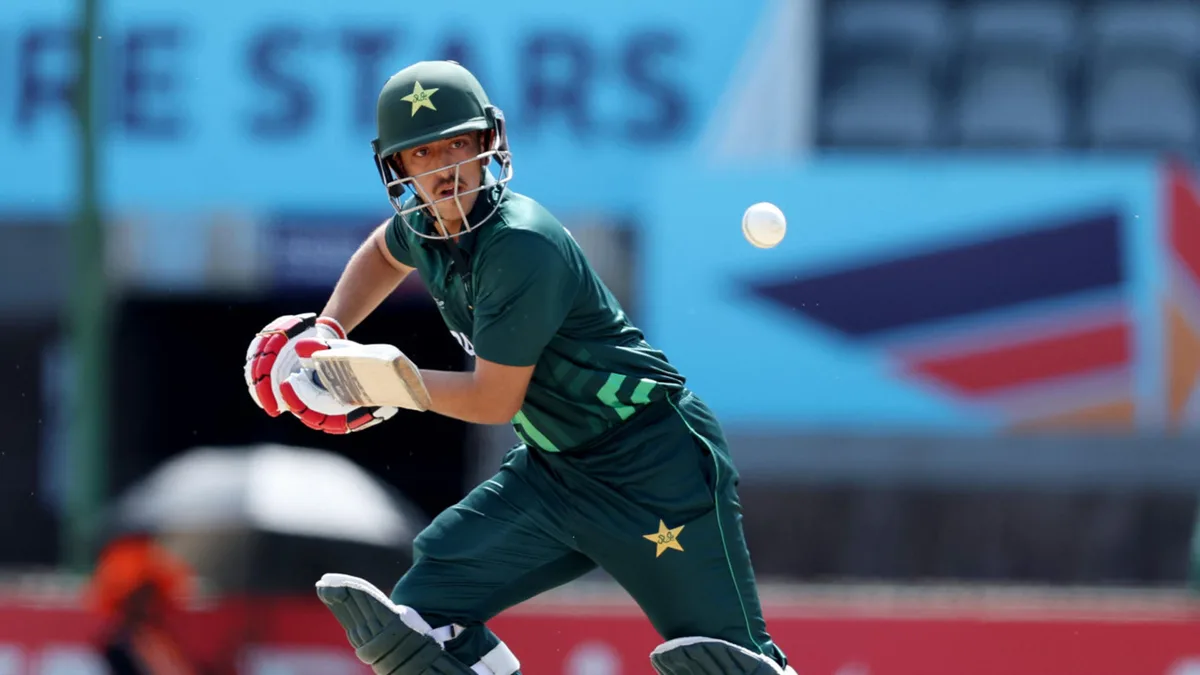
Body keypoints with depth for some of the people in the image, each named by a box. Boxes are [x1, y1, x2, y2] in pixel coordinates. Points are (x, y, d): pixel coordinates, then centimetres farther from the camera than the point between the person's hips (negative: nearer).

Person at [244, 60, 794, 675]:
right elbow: (383, 253, 29)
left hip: (653, 465, -8)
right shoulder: (428, 224, 1)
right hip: (552, 467, 8)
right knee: (419, 616, -3)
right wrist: (327, 330, 15)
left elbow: (493, 401, -20)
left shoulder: (522, 245, -24)